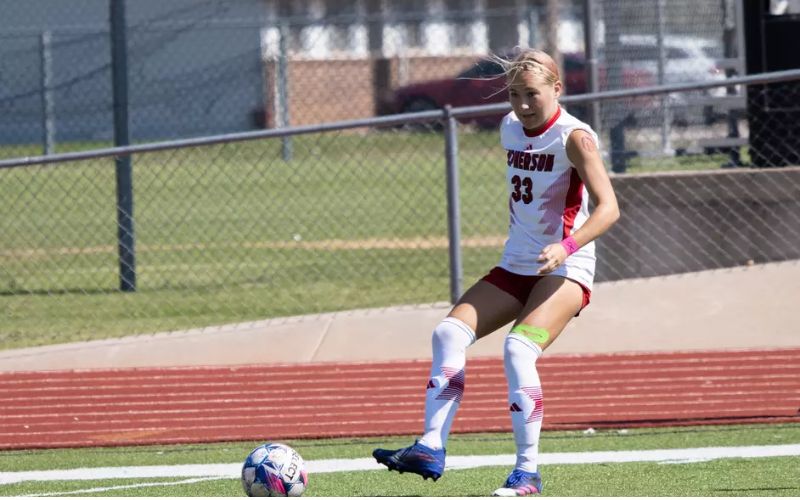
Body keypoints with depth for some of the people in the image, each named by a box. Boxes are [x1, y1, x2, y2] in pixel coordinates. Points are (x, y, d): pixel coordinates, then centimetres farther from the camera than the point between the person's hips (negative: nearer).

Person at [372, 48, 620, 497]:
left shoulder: (574, 138, -14)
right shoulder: (510, 128, 8)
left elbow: (608, 207, -24)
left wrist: (565, 247, -38)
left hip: (565, 270, -8)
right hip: (516, 265, 8)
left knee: (519, 349, -28)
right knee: (450, 333, -12)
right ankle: (431, 448, -19)